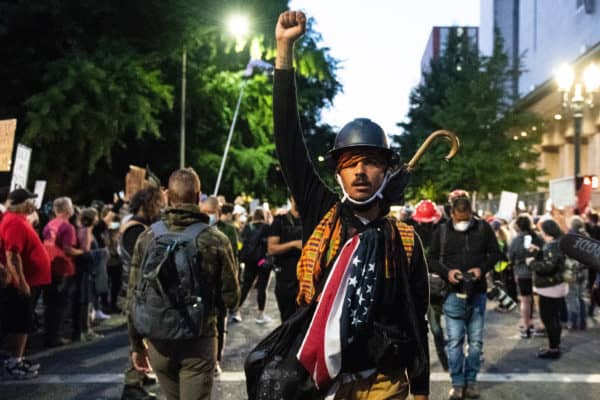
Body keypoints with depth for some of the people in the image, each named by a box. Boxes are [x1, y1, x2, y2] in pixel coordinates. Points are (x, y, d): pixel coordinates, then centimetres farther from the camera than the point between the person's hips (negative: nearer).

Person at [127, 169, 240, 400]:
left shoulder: (147, 238, -3)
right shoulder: (216, 240, -9)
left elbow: (134, 296, 1)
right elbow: (231, 298, -6)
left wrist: (136, 344, 11)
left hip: (159, 343, 3)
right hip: (198, 343, -3)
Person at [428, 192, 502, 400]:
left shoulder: (483, 228, 2)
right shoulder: (441, 231, 0)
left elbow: (495, 253, 8)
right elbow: (432, 259, 5)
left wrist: (482, 268, -10)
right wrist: (447, 272, -13)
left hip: (477, 292, 1)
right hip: (453, 293, -1)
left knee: (475, 340, 8)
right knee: (454, 340, -1)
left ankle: (471, 380, 20)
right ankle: (457, 383, 10)